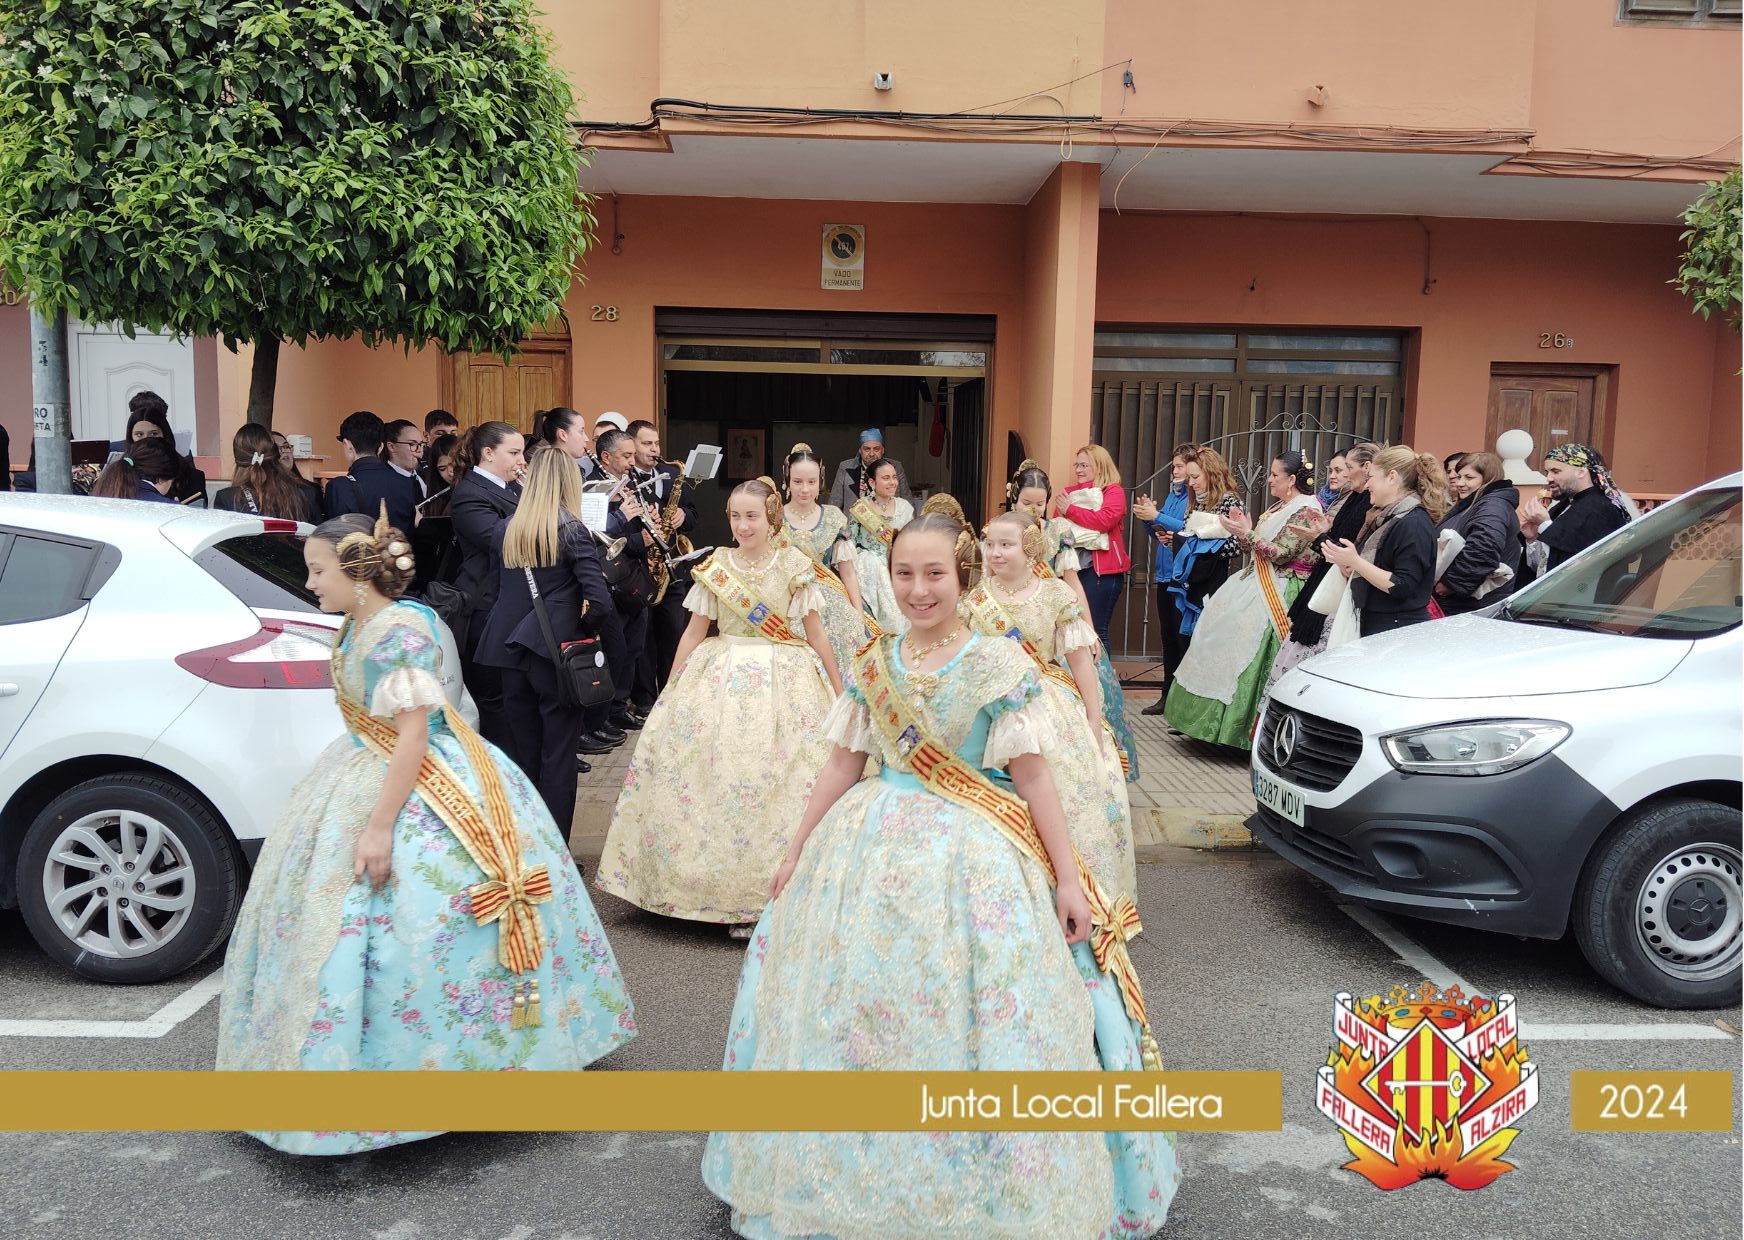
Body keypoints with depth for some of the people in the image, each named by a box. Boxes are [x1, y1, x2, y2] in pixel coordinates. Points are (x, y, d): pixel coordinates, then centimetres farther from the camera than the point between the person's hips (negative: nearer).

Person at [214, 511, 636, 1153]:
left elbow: (414, 731, -24)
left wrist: (380, 824, -26)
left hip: (420, 787, -10)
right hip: (364, 774, 10)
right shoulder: (357, 626, 6)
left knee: (412, 922, -7)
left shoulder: (401, 629, -21)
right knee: (338, 913, 17)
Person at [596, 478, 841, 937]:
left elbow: (816, 635, 2)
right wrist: (670, 690, 7)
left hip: (783, 681, -1)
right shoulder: (715, 566, 4)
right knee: (717, 776, -2)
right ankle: (729, 890, 10)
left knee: (782, 783, -5)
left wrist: (839, 692, 3)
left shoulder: (794, 566, -1)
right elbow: (694, 631, 9)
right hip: (721, 677, 2)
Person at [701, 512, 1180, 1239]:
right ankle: (858, 1180, 32)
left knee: (972, 1029, 0)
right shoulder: (873, 666, 4)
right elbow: (843, 766, 10)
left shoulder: (1000, 666, -9)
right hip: (873, 850, 4)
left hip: (974, 859, -4)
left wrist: (1068, 879, -8)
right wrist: (797, 854, 13)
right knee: (855, 1014, 10)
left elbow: (1033, 778, -7)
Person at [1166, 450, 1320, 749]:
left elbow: (1281, 554, -19)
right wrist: (1242, 531, 0)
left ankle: (1250, 728, -3)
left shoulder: (1306, 509, -11)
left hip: (1279, 594, -10)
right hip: (1258, 584, 10)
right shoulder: (1278, 507, 18)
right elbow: (1254, 548, 16)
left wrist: (1247, 534, -17)